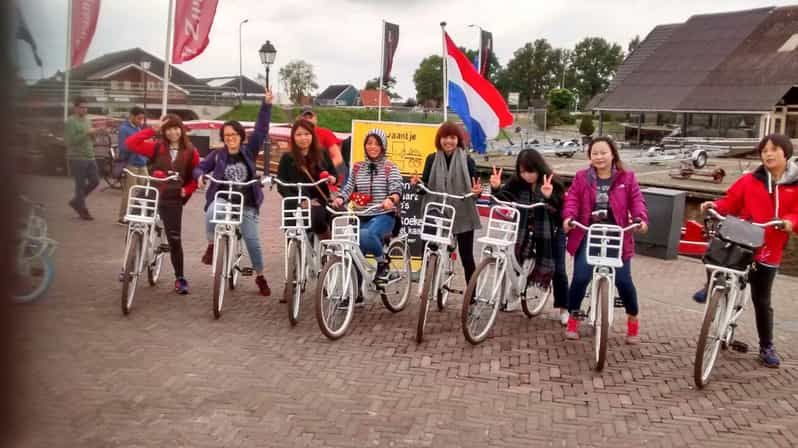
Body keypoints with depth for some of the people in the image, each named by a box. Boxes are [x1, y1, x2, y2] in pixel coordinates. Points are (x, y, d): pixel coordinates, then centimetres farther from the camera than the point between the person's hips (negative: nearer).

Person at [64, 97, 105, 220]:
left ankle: (76, 201, 25)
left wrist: (96, 133, 0)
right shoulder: (70, 122, -9)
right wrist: (86, 134, -23)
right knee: (81, 185, -1)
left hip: (90, 157, 8)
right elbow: (70, 141, -18)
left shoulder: (87, 120, 15)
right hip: (77, 158, -8)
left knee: (95, 181, 7)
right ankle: (83, 210, 10)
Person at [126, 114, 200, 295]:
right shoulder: (156, 147, 0)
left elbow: (195, 176, 10)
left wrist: (186, 191, -5)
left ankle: (180, 278, 14)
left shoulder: (190, 152, 2)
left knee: (175, 240, 2)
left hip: (173, 200, -1)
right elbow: (130, 143, -11)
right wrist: (152, 129, -13)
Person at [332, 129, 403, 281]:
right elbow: (348, 188, 7)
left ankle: (382, 263, -10)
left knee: (367, 234, -35)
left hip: (383, 215, -5)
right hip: (362, 216, 5)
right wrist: (339, 199, -16)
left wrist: (391, 200, -36)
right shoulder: (358, 167, 13)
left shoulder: (390, 167, 1)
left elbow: (396, 188, -12)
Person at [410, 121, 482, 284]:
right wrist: (417, 182, -15)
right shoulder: (432, 159, 3)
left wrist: (477, 191, -23)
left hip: (463, 215, -1)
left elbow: (475, 186, -2)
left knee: (466, 256, 6)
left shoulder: (467, 160, -2)